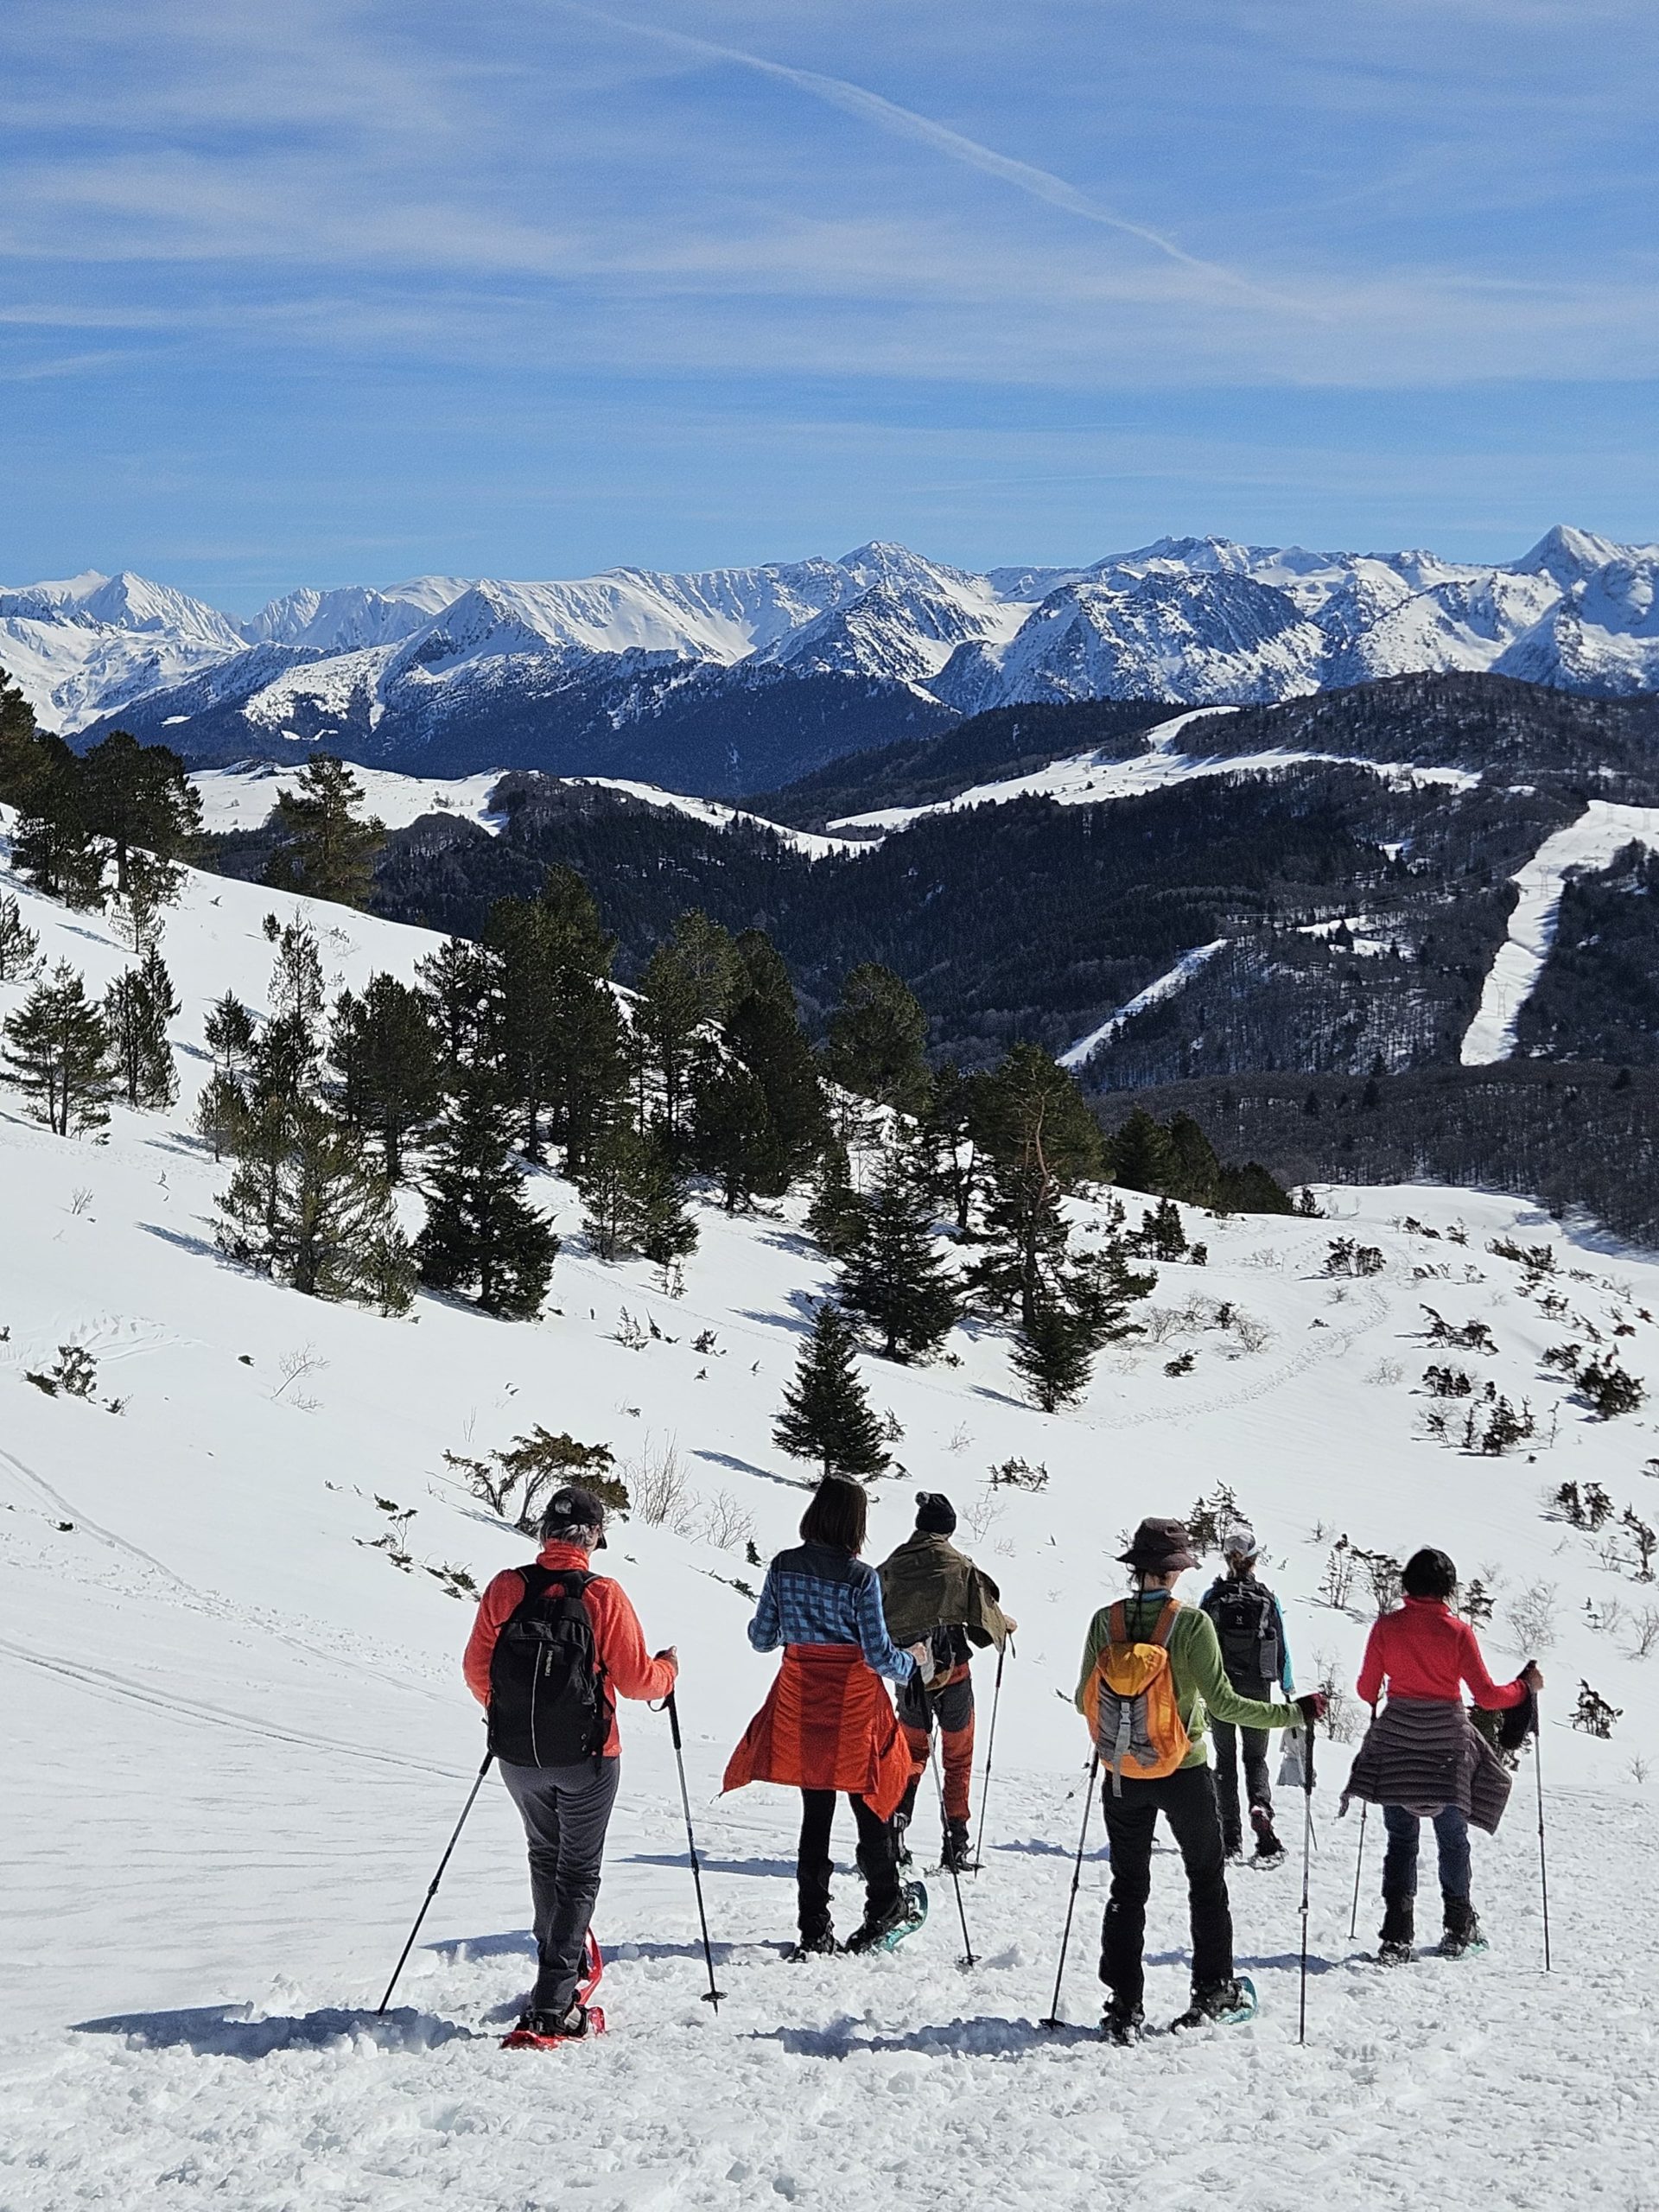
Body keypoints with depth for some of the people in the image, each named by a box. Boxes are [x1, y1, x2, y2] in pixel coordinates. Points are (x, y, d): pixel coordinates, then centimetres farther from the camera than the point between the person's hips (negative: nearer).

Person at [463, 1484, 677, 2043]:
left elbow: (477, 1670, 2)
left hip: (517, 1758, 3)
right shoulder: (603, 1596, -14)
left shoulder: (505, 1589, -6)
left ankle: (563, 1960, 40)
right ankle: (551, 2007, -2)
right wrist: (668, 1668, 12)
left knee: (545, 1857, 24)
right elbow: (635, 1680, -10)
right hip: (584, 1759, -3)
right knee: (578, 1872, 6)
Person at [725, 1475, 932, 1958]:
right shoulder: (860, 1578, -14)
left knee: (815, 1815, 10)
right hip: (854, 1708, -3)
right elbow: (879, 1654, -14)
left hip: (799, 1707, 4)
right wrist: (911, 1663, 7)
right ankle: (884, 1912, 27)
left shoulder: (783, 1567, -3)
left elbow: (762, 1638, 2)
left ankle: (814, 1932, 10)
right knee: (872, 1809, 14)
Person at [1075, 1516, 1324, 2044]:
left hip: (1123, 1777, 3)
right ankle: (1213, 1991, 25)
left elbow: (1084, 1701, 2)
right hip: (1184, 1774, -2)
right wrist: (1292, 1713, -9)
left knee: (1128, 1888, 12)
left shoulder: (1105, 1621, -6)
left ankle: (1123, 2009, 7)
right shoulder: (1191, 1622, -16)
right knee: (1207, 1879, 19)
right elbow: (1222, 1702, -18)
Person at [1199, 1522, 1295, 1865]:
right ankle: (1261, 1809, -17)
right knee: (1256, 1758, 12)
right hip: (1257, 1690, 0)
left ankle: (1231, 1838, 7)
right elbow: (1282, 1649, 1)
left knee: (1225, 1760, 11)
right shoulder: (1267, 1599, -4)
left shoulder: (1212, 1598, -6)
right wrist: (1287, 1690, 11)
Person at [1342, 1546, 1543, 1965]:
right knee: (1452, 1840, 15)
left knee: (1401, 1841, 8)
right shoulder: (1457, 1632, -10)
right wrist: (1525, 1687, 7)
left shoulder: (1386, 1627, -5)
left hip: (1396, 1742, 1)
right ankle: (1457, 1930, 24)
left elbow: (1367, 1690, 1)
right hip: (1447, 1745, -1)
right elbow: (1487, 1696, -10)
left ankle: (1397, 1937, -1)